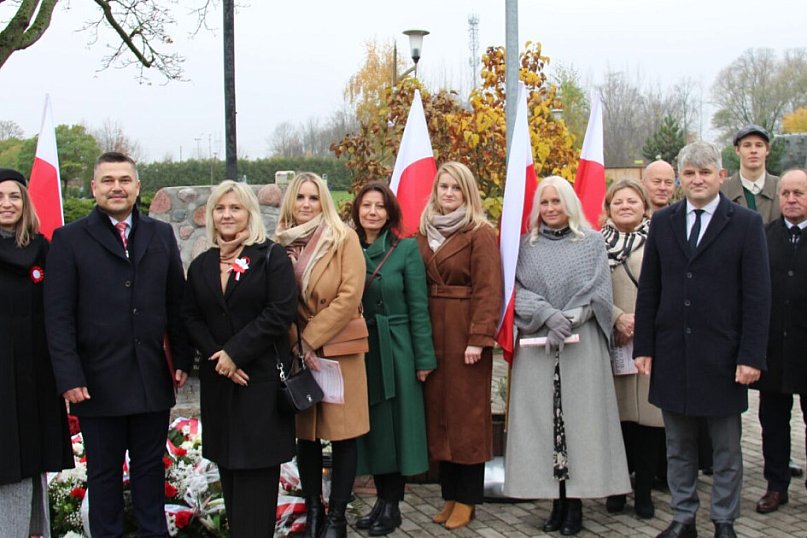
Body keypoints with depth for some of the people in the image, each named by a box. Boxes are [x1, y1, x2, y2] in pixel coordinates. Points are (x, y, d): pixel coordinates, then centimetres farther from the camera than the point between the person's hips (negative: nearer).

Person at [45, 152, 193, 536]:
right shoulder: (69, 240, -2)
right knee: (103, 472, 10)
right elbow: (58, 315, -6)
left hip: (153, 379, 3)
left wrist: (183, 359, 4)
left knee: (150, 467, 14)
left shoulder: (161, 235, 8)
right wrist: (69, 377, -12)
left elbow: (176, 304, 9)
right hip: (99, 382, -2)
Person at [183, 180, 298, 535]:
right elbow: (190, 318, 9)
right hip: (218, 380, 5)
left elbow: (281, 312, -12)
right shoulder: (201, 266, 12)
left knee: (256, 470, -2)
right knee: (228, 468, 8)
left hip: (262, 378, -4)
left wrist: (235, 352, -14)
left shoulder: (271, 257, -3)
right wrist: (216, 354, -8)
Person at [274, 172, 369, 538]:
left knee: (342, 435, 2)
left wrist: (310, 338, -14)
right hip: (296, 353, 3)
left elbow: (350, 295, -12)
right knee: (305, 435, 9)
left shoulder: (344, 238, -4)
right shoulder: (281, 244, 6)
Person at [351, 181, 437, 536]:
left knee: (395, 424, 4)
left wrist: (424, 358, -9)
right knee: (369, 426, 10)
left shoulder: (406, 249, -5)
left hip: (395, 350, -3)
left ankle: (392, 506, 16)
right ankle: (382, 498, 24)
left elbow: (418, 307, -6)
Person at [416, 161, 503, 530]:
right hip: (432, 333, 6)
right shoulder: (425, 233, 13)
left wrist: (478, 338, -19)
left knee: (467, 413, 1)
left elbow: (488, 290, -12)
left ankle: (467, 499, 11)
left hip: (465, 332, -6)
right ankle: (450, 493, 18)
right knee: (438, 411, 8)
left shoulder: (481, 234, -6)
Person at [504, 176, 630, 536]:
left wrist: (568, 320, -13)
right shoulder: (526, 246, 10)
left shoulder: (592, 242, 7)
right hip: (536, 344, 2)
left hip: (581, 343, -1)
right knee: (543, 419, 0)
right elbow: (517, 291, 1)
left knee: (579, 418, -2)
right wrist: (547, 314, -16)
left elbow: (599, 291, -1)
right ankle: (557, 502, 8)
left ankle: (575, 503, 5)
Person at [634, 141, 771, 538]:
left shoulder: (746, 224, -3)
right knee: (678, 446, 13)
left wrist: (751, 356, -11)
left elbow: (757, 296, -6)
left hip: (721, 356, -3)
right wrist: (644, 347, 2)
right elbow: (648, 290, 7)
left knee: (726, 450, 10)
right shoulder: (663, 222, 6)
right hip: (672, 353, 3)